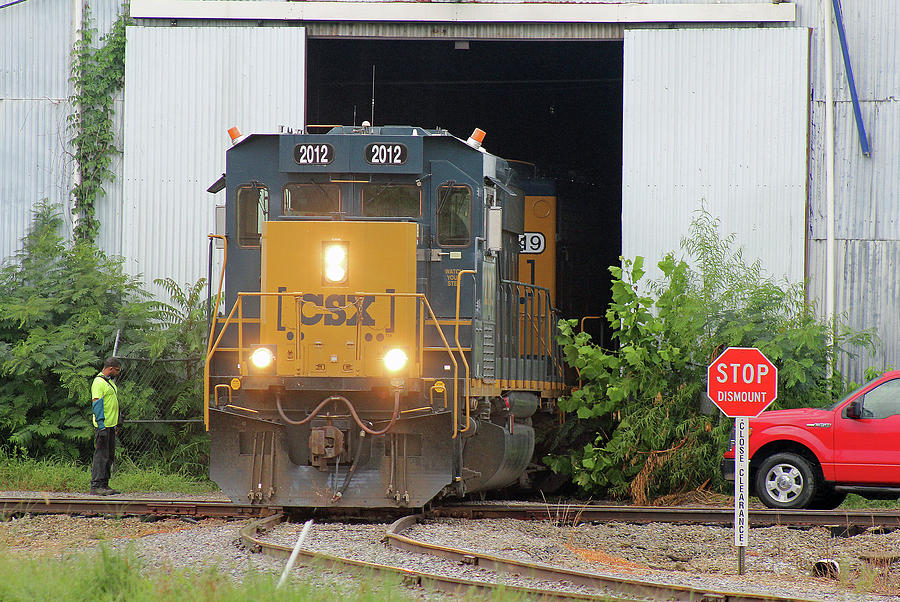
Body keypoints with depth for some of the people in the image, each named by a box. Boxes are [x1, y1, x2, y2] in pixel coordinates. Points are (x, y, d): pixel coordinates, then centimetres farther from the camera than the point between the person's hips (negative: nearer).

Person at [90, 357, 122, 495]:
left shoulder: (109, 381, 18)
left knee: (109, 456, 12)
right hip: (104, 426, -10)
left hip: (111, 425, 10)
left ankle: (104, 485, 16)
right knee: (101, 456, -10)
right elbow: (96, 404, -19)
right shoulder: (99, 382, -13)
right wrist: (101, 425, -24)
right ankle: (96, 486, -10)